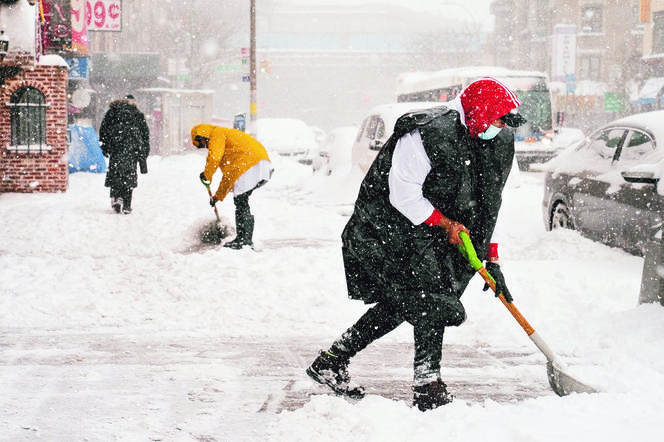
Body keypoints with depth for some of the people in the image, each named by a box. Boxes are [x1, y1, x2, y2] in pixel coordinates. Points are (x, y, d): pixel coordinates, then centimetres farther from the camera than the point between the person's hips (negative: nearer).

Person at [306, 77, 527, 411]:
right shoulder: (426, 134, -23)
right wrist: (444, 224, -19)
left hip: (425, 233, 9)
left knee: (397, 306, 10)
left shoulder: (497, 144, 4)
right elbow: (404, 196, -21)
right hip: (387, 230, -9)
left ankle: (330, 362, 21)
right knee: (432, 303, -14)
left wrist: (491, 260, 6)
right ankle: (428, 387, -7)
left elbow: (485, 207, 10)